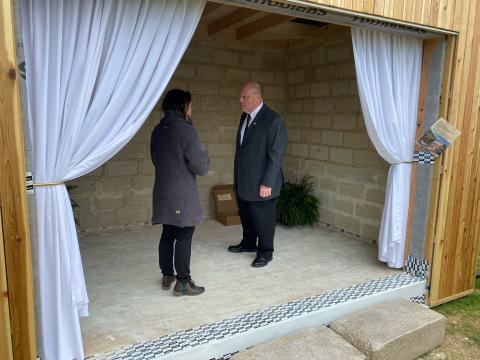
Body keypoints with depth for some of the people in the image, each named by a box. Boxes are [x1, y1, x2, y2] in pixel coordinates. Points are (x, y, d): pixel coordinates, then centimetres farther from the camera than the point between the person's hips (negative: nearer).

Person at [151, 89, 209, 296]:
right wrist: (205, 156, 4)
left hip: (163, 193, 8)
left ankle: (167, 277, 26)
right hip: (182, 195, -8)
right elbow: (201, 167, -15)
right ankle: (182, 283, 8)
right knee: (184, 237, 0)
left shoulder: (158, 130, 7)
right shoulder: (185, 130, -17)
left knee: (168, 234, 16)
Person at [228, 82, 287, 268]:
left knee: (263, 219, 7)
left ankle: (265, 252, 25)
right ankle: (248, 243, 40)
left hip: (261, 184, -7)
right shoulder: (244, 116, 8)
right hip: (243, 181, 7)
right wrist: (237, 176, 15)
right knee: (246, 216, 20)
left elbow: (276, 155, -17)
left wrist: (267, 183, -18)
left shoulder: (273, 120, -16)